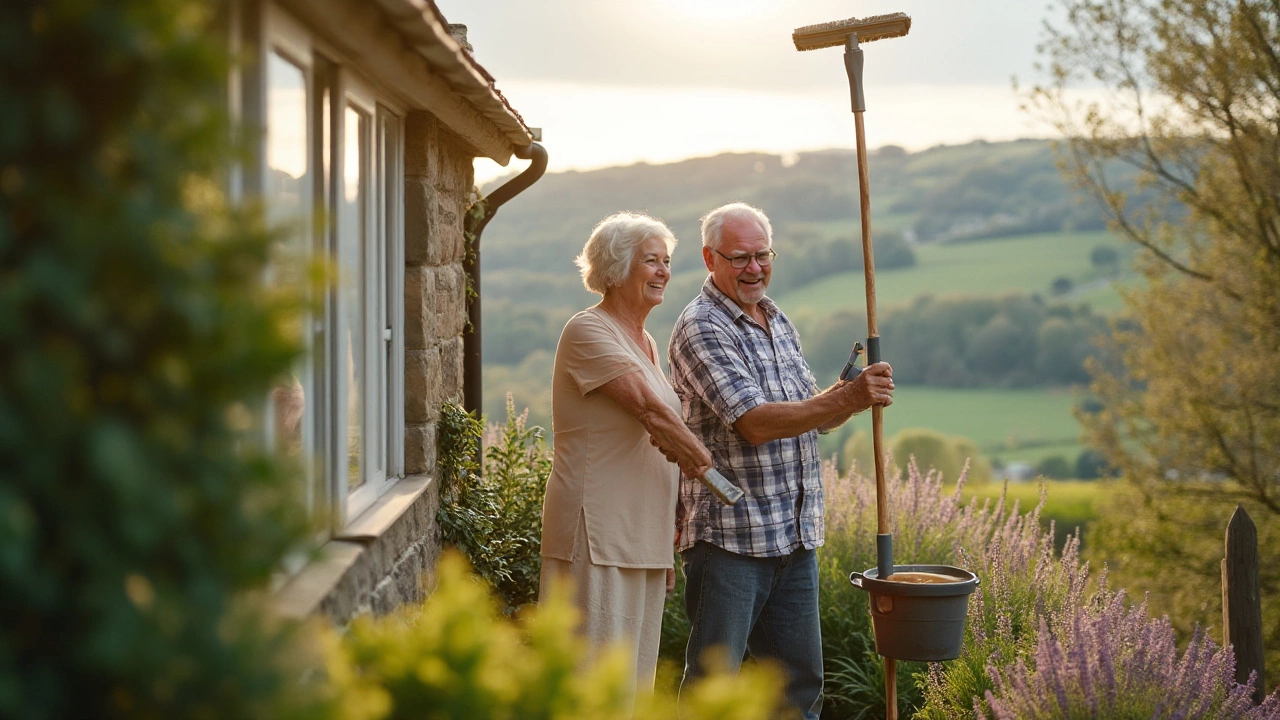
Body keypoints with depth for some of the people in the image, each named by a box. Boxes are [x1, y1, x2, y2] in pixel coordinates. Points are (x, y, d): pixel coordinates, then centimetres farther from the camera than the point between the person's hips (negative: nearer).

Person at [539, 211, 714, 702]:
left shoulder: (644, 342, 17)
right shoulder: (588, 332, -10)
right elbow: (651, 412, -20)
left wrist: (670, 542, 18)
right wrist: (703, 460, -6)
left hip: (643, 540, 9)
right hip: (597, 536, -9)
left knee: (635, 677, 13)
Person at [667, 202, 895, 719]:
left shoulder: (778, 323, 15)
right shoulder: (701, 329, -12)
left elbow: (814, 417, 18)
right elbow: (755, 422, -21)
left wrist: (853, 392, -4)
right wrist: (848, 398, -26)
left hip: (796, 538, 8)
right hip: (729, 536, -8)